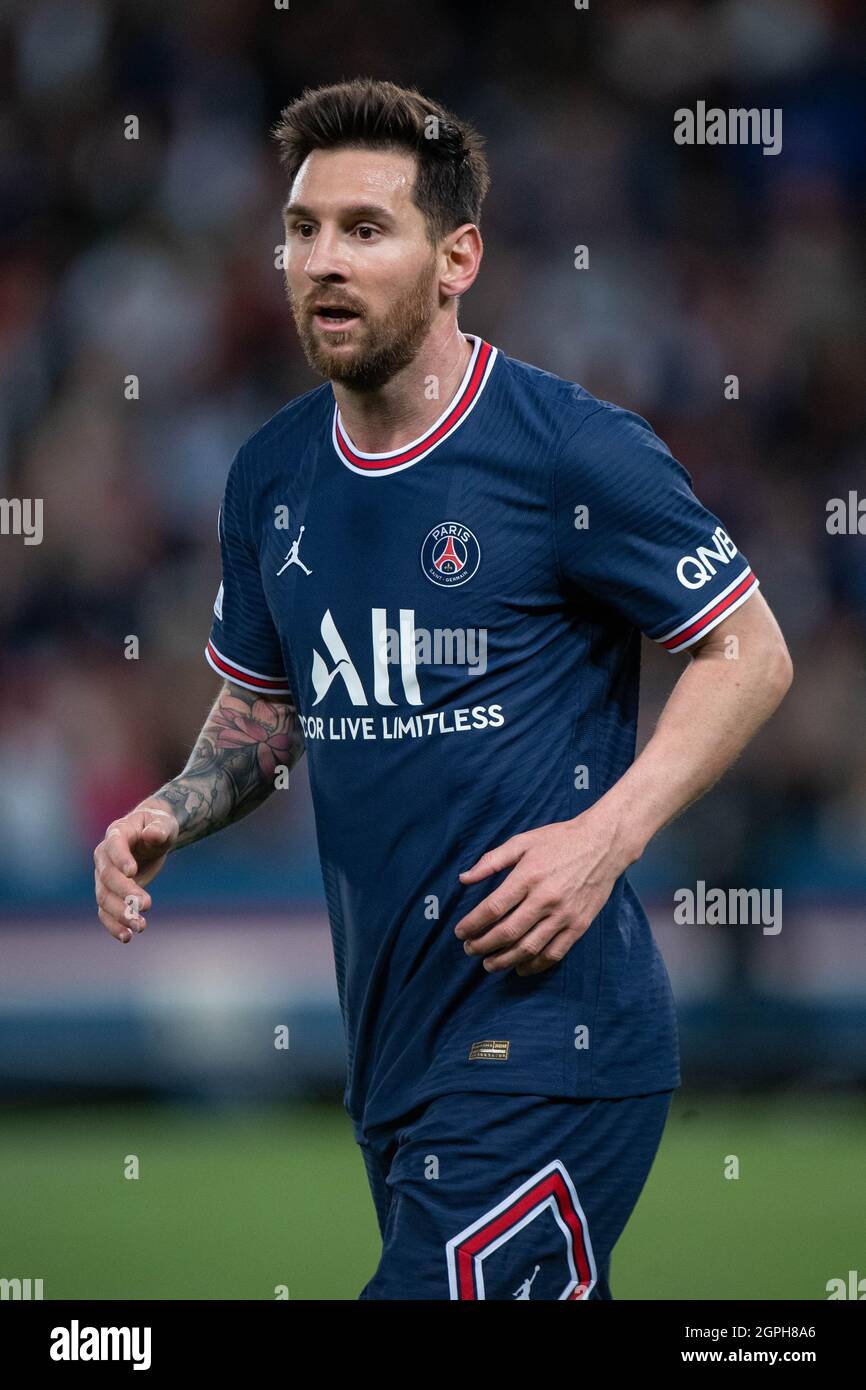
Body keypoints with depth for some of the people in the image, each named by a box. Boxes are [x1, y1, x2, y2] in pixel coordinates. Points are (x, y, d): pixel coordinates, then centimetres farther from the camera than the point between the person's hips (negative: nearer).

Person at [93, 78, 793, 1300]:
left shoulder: (575, 452, -10)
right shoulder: (270, 476, 10)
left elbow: (750, 653, -4)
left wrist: (606, 836, -16)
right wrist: (172, 814, 3)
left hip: (544, 1035, -7)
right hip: (390, 1049, 7)